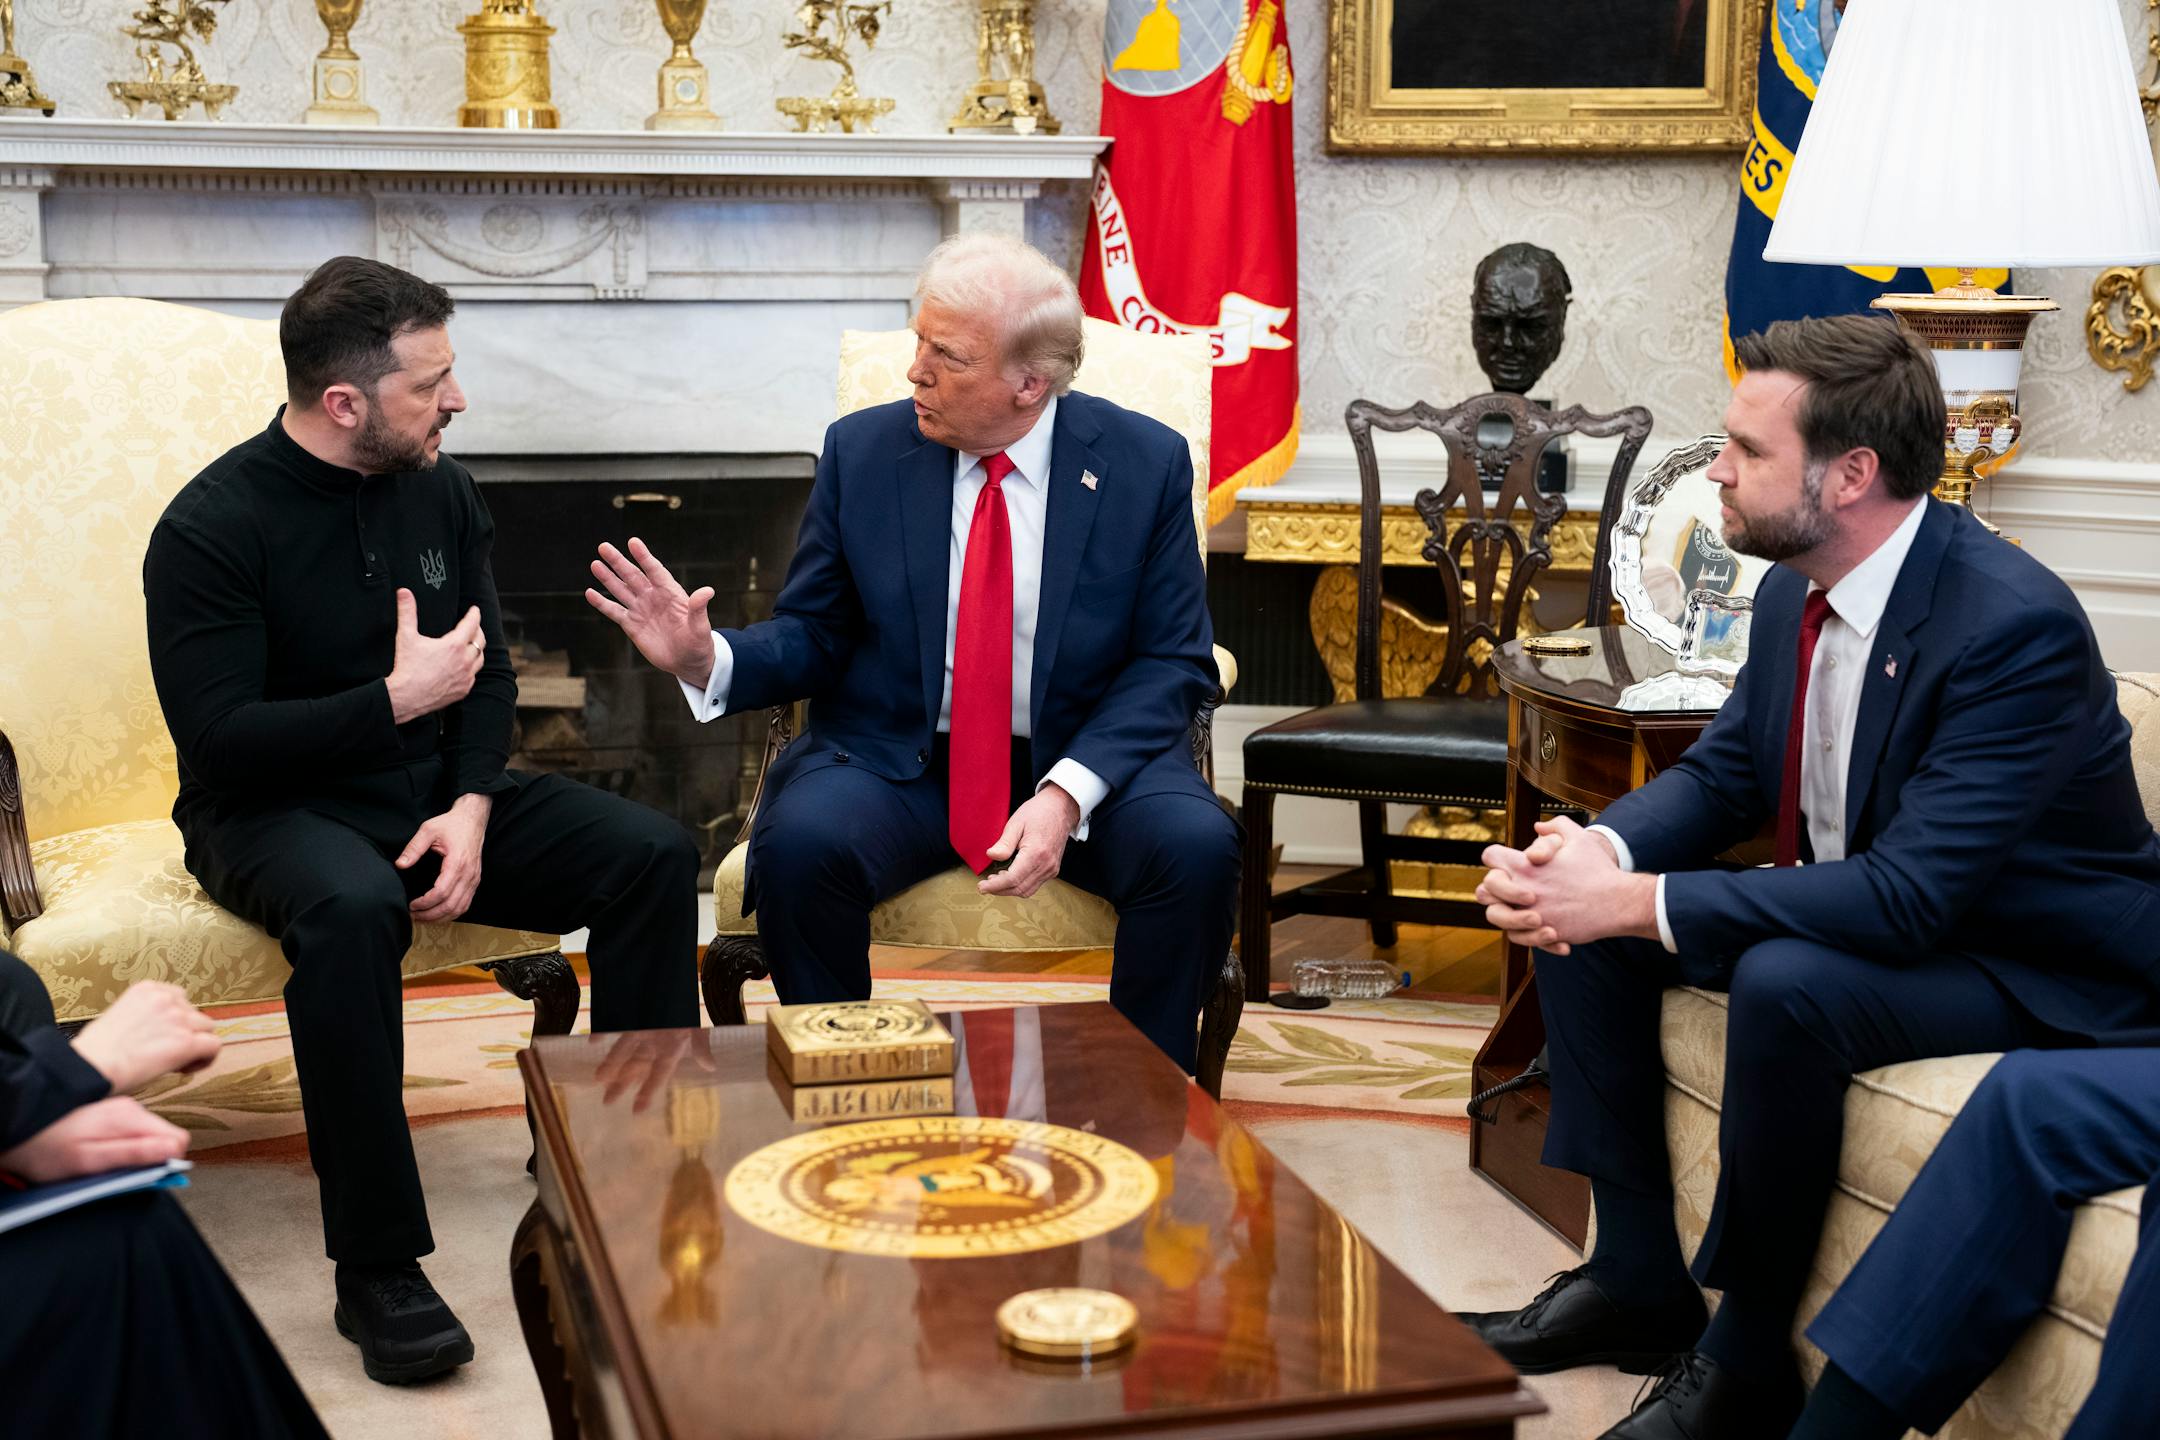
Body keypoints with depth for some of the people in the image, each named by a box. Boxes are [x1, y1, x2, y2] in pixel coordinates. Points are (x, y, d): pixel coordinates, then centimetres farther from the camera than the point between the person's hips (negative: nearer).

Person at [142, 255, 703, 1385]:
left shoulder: (439, 490, 5)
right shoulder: (213, 527, -14)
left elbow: (487, 674, 9)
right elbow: (217, 735, -19)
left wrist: (471, 807, -8)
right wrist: (399, 699, -19)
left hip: (433, 790, 6)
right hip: (276, 814, -6)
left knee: (654, 855, -15)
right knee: (349, 908, -40)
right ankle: (376, 1270, -30)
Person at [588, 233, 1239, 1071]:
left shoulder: (1145, 462, -3)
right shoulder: (861, 451, 1)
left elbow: (1172, 664, -4)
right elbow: (813, 639, 5)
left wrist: (1067, 793, -20)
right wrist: (705, 660, -18)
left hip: (1087, 759, 0)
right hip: (894, 763, 1)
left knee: (1196, 846, -29)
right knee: (799, 843, -30)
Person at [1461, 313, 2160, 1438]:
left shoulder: (2017, 624, -29)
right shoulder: (1797, 593, -2)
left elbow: (1910, 893, -34)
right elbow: (1720, 772, 7)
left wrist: (1638, 901, -36)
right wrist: (1596, 855, -17)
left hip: (2047, 972, -9)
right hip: (1864, 910, 9)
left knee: (1785, 986, -36)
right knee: (1576, 914, -2)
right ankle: (1636, 1280, 6)